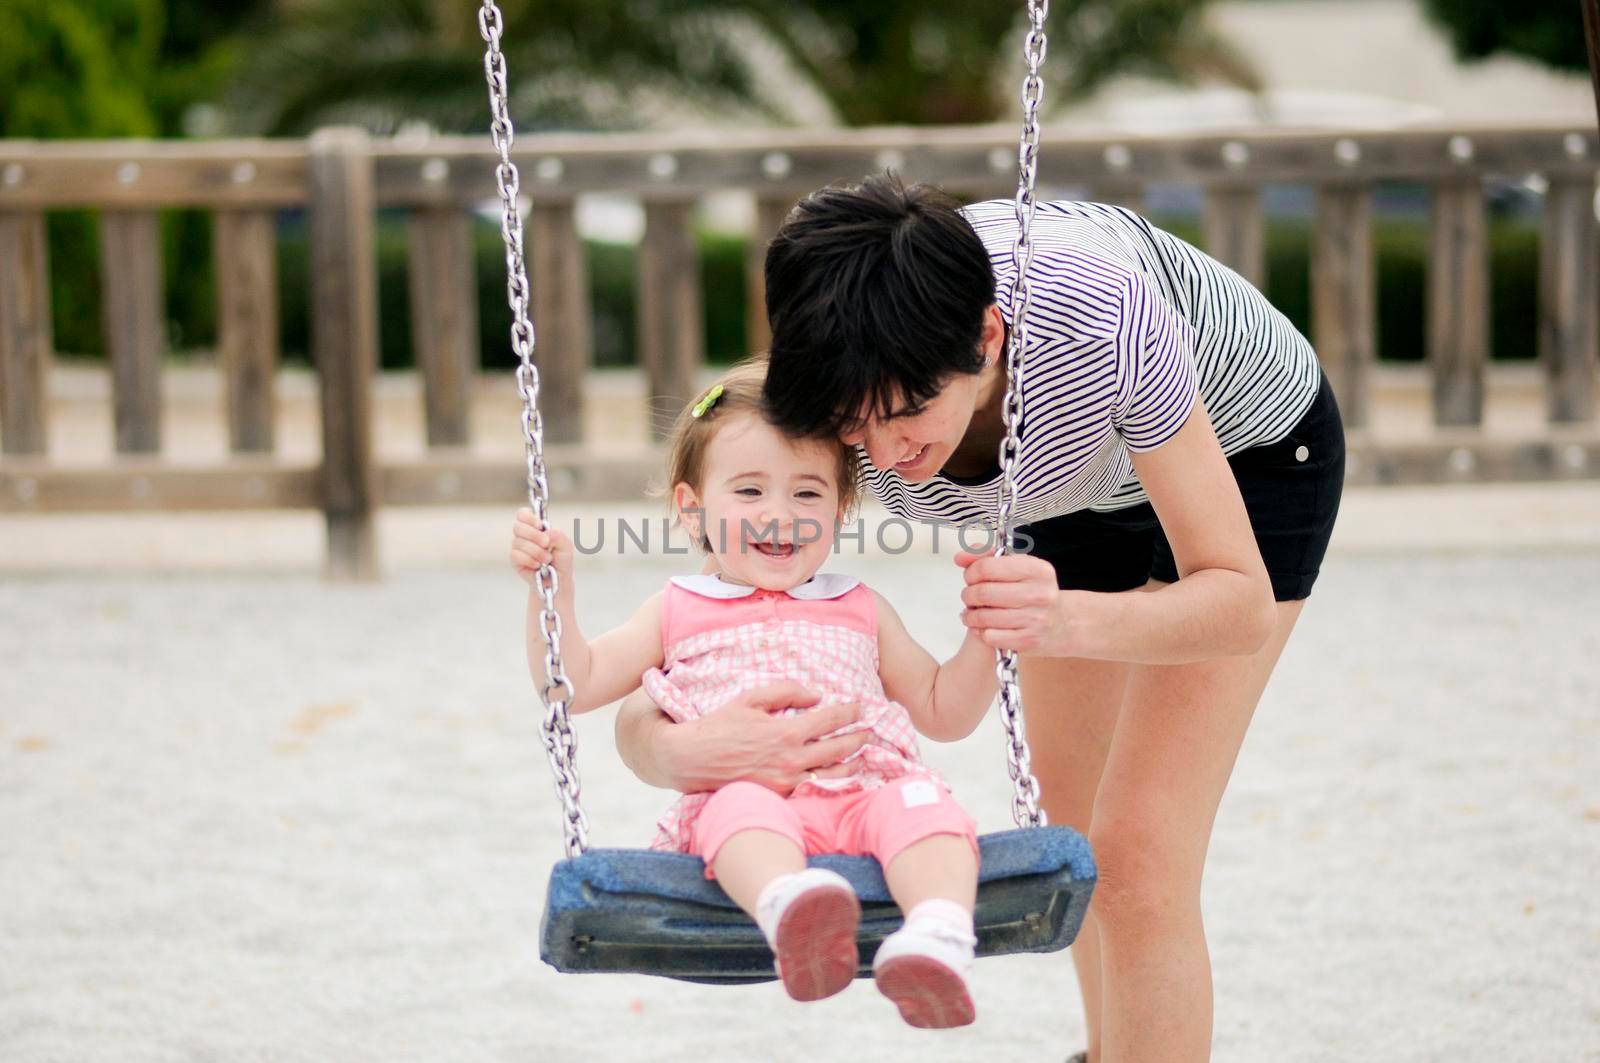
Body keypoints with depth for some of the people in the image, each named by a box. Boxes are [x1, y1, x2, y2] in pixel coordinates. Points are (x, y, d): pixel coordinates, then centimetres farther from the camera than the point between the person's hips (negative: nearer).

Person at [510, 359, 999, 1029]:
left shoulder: (860, 610, 29)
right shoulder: (678, 613, 25)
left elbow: (945, 713, 32)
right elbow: (574, 684, 22)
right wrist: (552, 589, 10)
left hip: (864, 792, 2)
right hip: (739, 794, -2)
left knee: (922, 806, -34)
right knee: (741, 809, -39)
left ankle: (938, 941, -61)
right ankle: (791, 910, -70)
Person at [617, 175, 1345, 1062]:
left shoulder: (1102, 324, -44)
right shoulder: (836, 399, -33)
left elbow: (1244, 601, -35)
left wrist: (1069, 622, -55)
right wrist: (673, 748, -58)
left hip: (1247, 449, -4)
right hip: (1087, 481, 5)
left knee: (1137, 856, -15)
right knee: (1066, 807, 18)